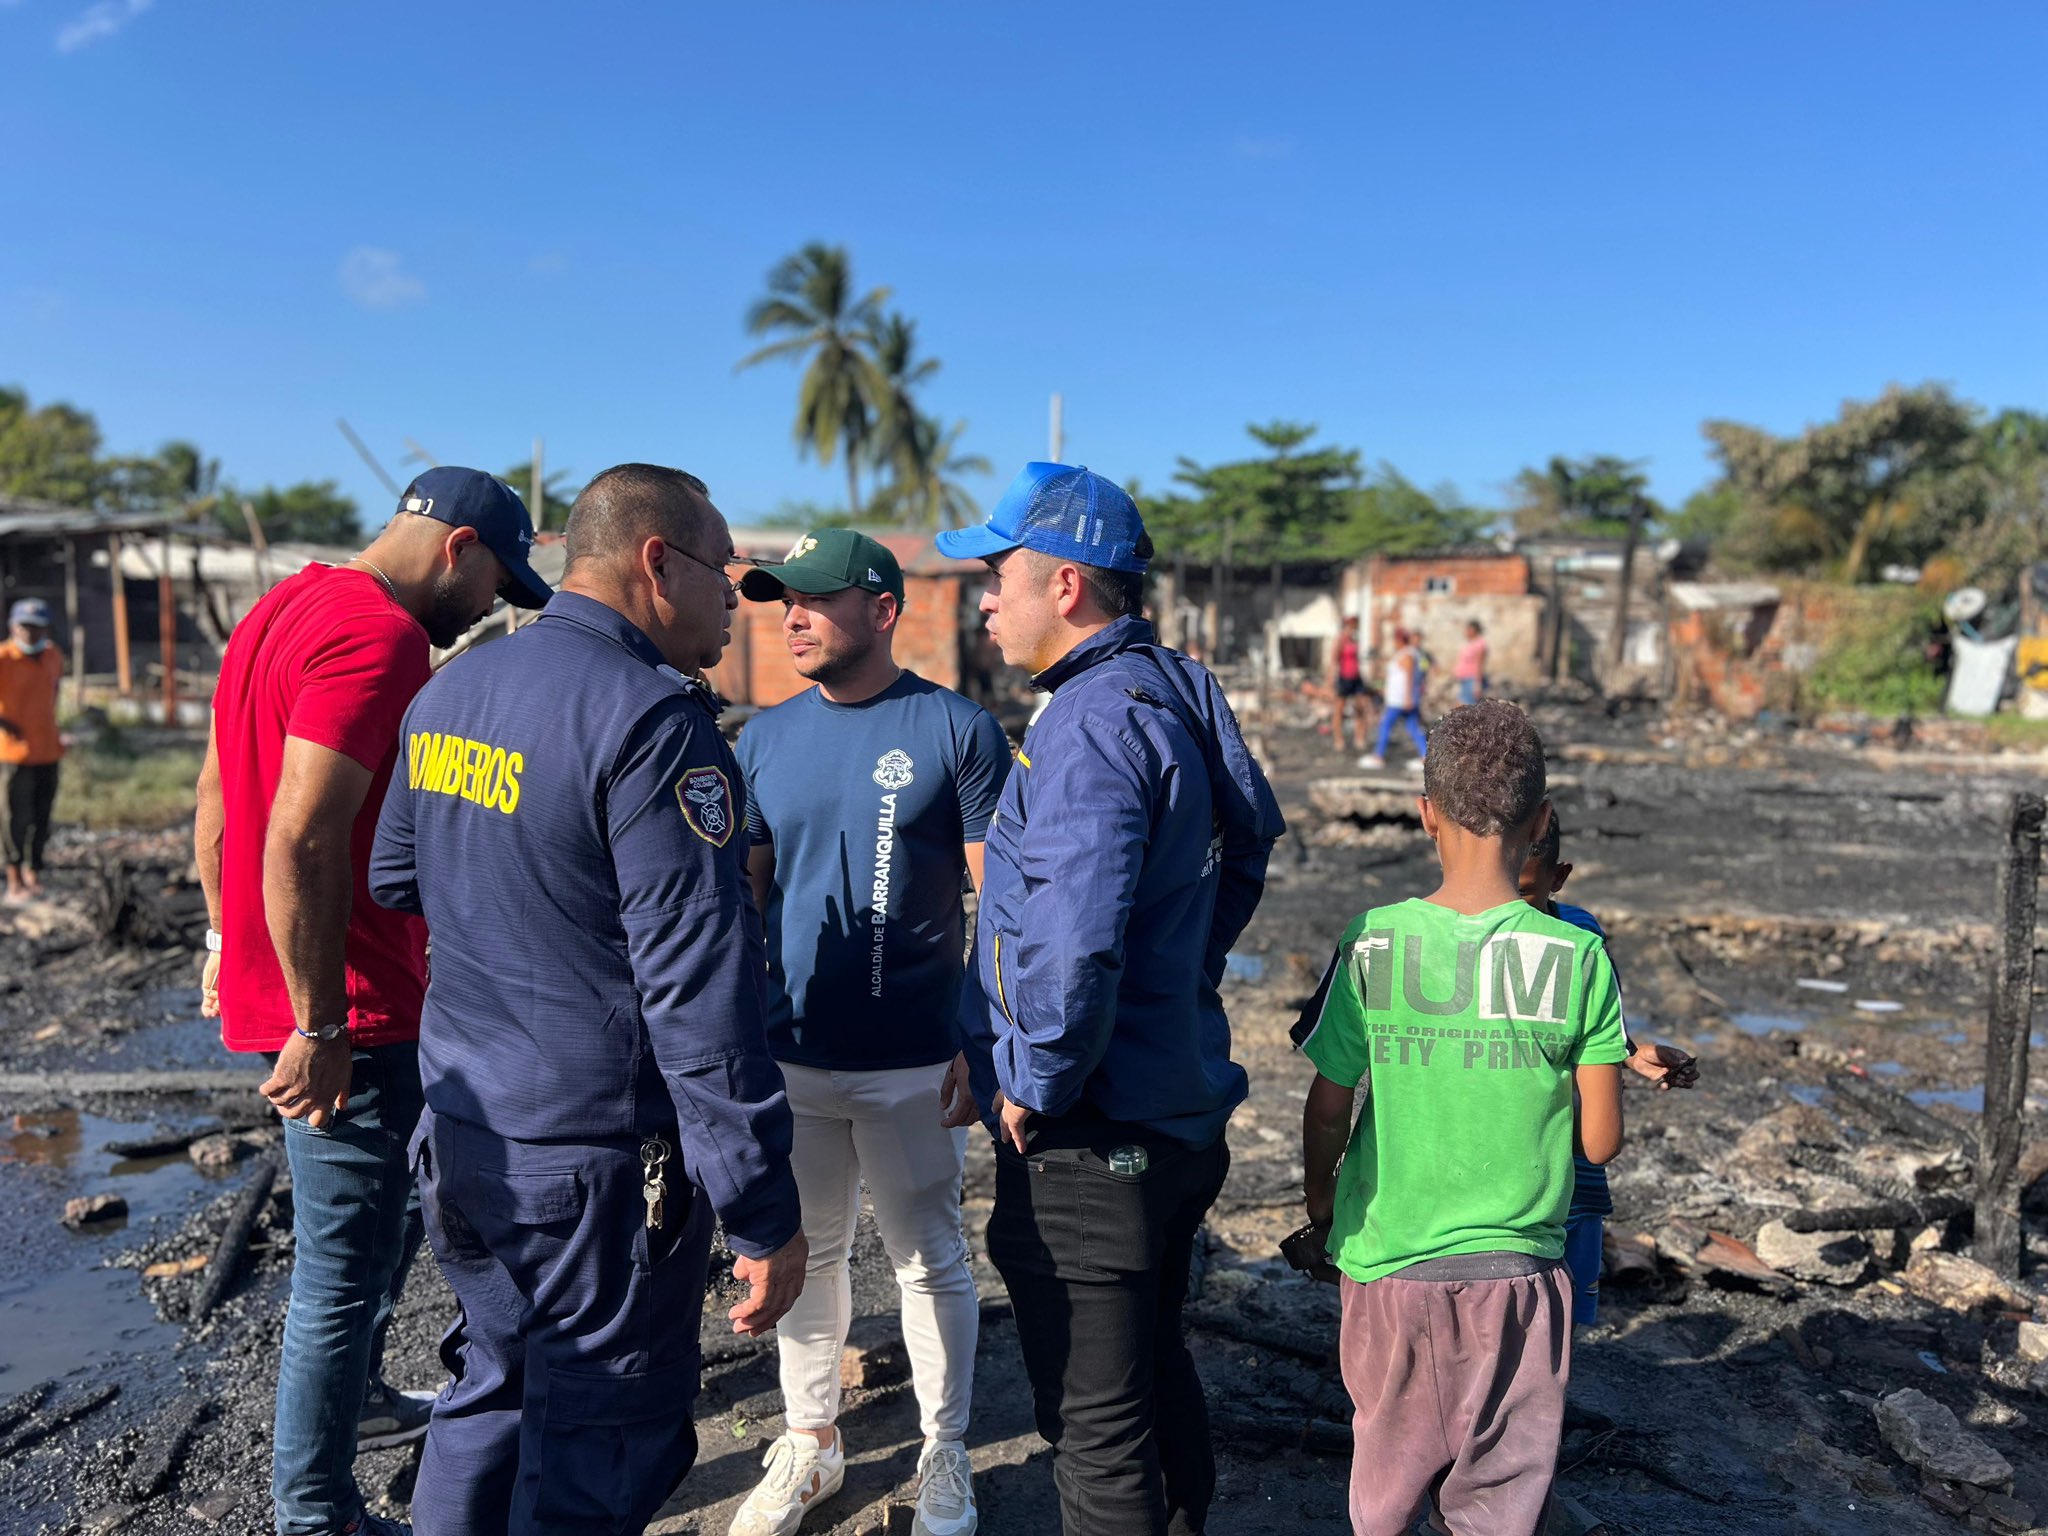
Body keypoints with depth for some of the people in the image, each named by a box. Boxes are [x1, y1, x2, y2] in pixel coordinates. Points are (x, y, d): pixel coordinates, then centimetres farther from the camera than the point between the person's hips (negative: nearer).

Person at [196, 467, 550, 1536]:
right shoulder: (380, 635, -20)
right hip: (349, 1007, -10)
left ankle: (354, 1398, 44)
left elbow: (216, 799, 19)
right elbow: (303, 841, -27)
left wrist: (229, 946, 25)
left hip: (271, 979, 10)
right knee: (345, 1264, 4)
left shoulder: (281, 609, 12)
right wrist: (320, 1026, -22)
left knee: (394, 1204, 26)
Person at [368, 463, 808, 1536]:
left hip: (462, 1134, 8)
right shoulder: (654, 723, -21)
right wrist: (764, 1214, -18)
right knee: (600, 1448, 10)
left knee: (493, 1393, 26)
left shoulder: (448, 693, 5)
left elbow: (393, 881, 18)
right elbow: (700, 991, -24)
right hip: (596, 1164, -8)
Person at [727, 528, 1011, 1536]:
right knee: (805, 1255, 16)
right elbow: (743, 894, 10)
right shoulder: (764, 740, 5)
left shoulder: (957, 731, -7)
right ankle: (810, 1443, 36)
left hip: (912, 1063, -4)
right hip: (789, 1056, 4)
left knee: (929, 1261, 10)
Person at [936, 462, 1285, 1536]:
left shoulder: (1092, 722, -22)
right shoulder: (1180, 690, 8)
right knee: (1157, 1371, 26)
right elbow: (1250, 839, 21)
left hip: (1089, 1138, -10)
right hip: (1179, 1107, 10)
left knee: (1095, 1426, 6)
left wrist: (1034, 1087, -17)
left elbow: (1074, 940, -32)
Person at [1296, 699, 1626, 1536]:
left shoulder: (1372, 946, -12)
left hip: (1388, 1259, 0)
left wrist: (1320, 1200, 15)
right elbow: (1600, 1141, -7)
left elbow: (1327, 1111, -5)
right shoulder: (1578, 957, -12)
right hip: (1518, 1270, 0)